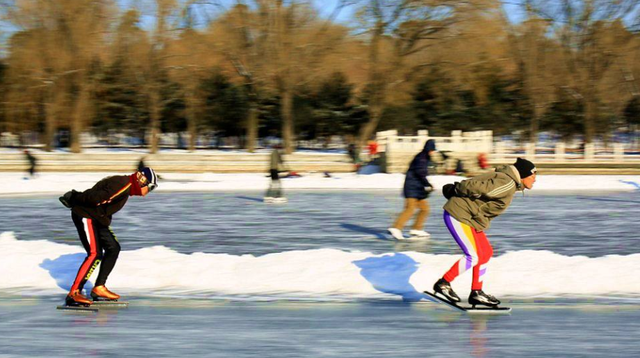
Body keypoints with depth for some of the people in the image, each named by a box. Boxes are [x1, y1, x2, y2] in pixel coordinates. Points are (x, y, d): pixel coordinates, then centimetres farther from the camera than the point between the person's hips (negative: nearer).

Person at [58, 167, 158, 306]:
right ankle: (74, 293, -19)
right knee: (95, 254, -18)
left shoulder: (127, 187, 15)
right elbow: (97, 197, -26)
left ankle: (99, 288, 13)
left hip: (97, 218, 11)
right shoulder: (123, 185, -20)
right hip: (84, 215, -11)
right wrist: (75, 200, -17)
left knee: (113, 248, 9)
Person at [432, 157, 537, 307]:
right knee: (473, 256, -11)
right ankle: (443, 283, 0)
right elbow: (475, 187, -25)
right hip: (458, 216, -11)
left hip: (471, 219, 11)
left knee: (486, 252, 11)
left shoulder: (508, 182, 13)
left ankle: (477, 292, 17)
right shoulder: (506, 184, -21)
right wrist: (455, 190, -13)